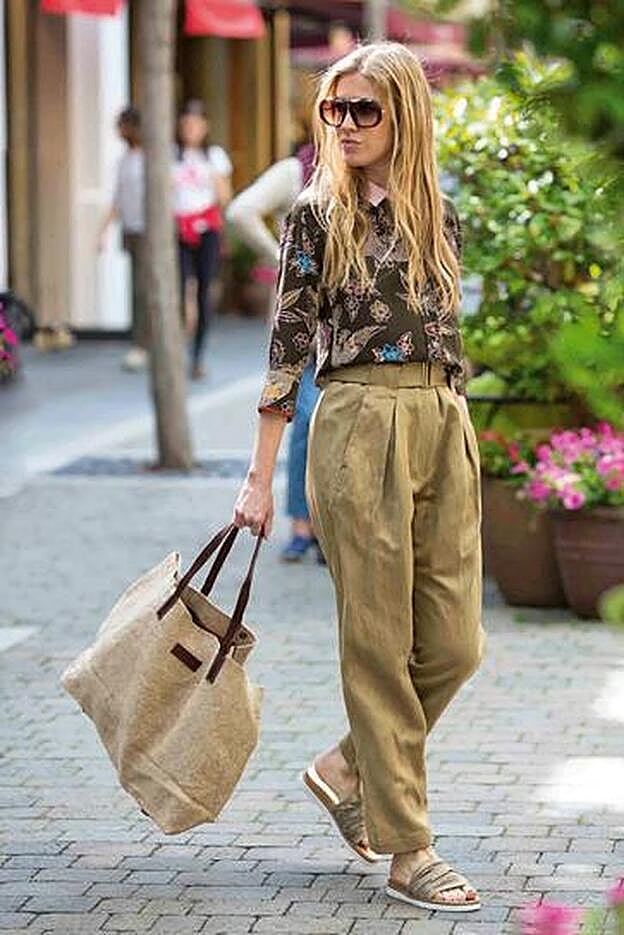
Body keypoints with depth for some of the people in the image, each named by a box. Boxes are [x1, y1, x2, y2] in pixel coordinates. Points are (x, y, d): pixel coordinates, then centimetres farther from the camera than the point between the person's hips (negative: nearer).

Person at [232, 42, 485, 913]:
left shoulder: (437, 210, 12)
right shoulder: (318, 212, -1)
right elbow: (288, 344, -3)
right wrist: (259, 478, -4)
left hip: (445, 426, 5)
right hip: (358, 425, -5)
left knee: (454, 643, 3)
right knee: (380, 643, -1)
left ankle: (345, 769, 26)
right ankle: (409, 851, 4)